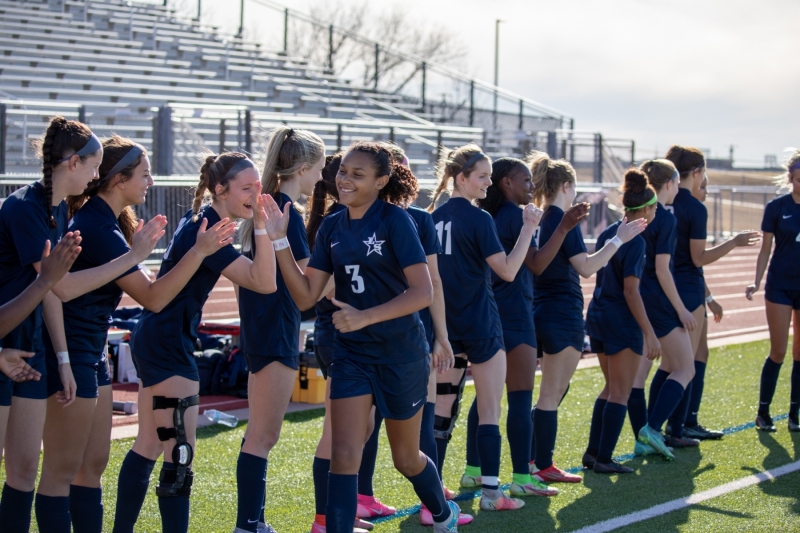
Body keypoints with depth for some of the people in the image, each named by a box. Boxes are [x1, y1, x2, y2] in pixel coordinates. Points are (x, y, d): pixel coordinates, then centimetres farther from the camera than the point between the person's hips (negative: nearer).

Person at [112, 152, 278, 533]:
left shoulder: (201, 220, 9)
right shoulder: (206, 231, -20)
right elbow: (264, 282, -26)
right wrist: (262, 227, -29)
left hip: (155, 340, 11)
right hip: (168, 344, -11)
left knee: (148, 447, 16)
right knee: (180, 456, -9)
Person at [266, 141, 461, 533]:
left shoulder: (395, 220, -13)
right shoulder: (332, 227, 2)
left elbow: (423, 292, -19)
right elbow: (306, 296, -2)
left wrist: (366, 316, -30)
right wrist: (280, 242, -12)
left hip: (402, 354, -4)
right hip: (350, 353, 4)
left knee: (406, 458, 14)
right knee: (343, 456, -8)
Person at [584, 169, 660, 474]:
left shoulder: (607, 234, 9)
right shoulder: (635, 241, -16)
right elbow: (631, 291, -19)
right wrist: (650, 334, -18)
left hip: (598, 315, 8)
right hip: (622, 320, -8)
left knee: (612, 388, 18)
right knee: (621, 393, 0)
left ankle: (593, 452, 18)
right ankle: (604, 459, 1)